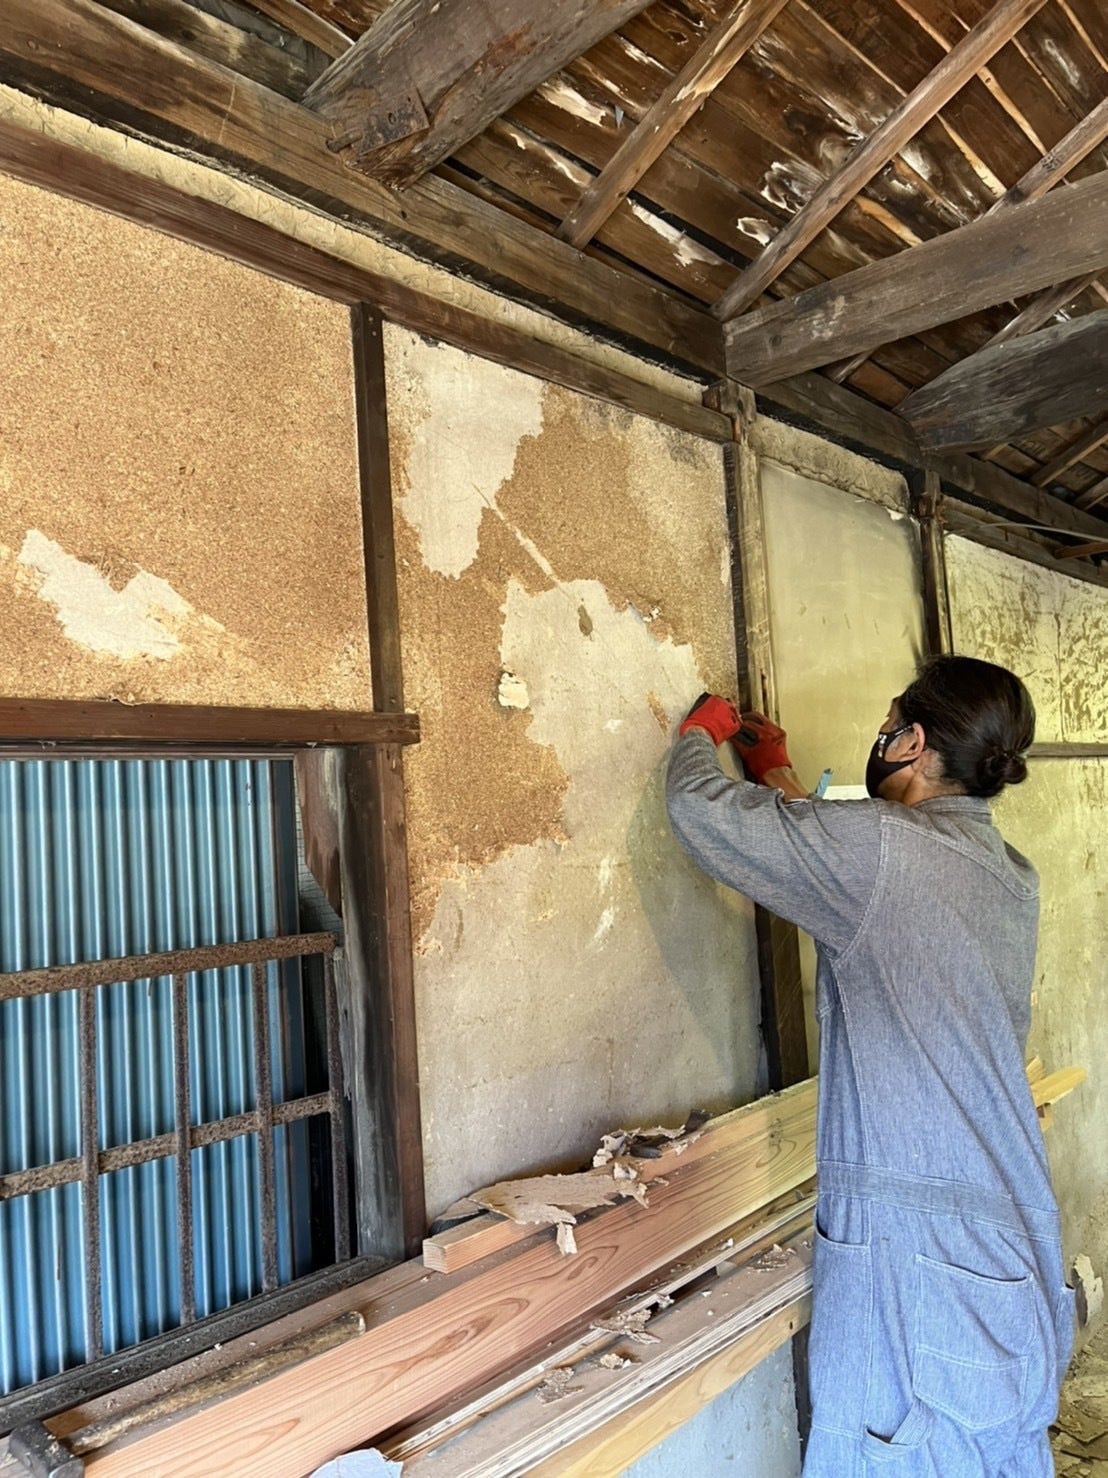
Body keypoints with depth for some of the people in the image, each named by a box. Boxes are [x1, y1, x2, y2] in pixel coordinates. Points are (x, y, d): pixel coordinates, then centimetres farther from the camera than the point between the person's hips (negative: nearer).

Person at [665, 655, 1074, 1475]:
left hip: (912, 1242, -8)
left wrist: (702, 730, 8)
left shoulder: (881, 846, -19)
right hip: (1014, 1231, 8)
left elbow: (700, 807, -14)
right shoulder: (1014, 876, 6)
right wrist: (779, 776, 26)